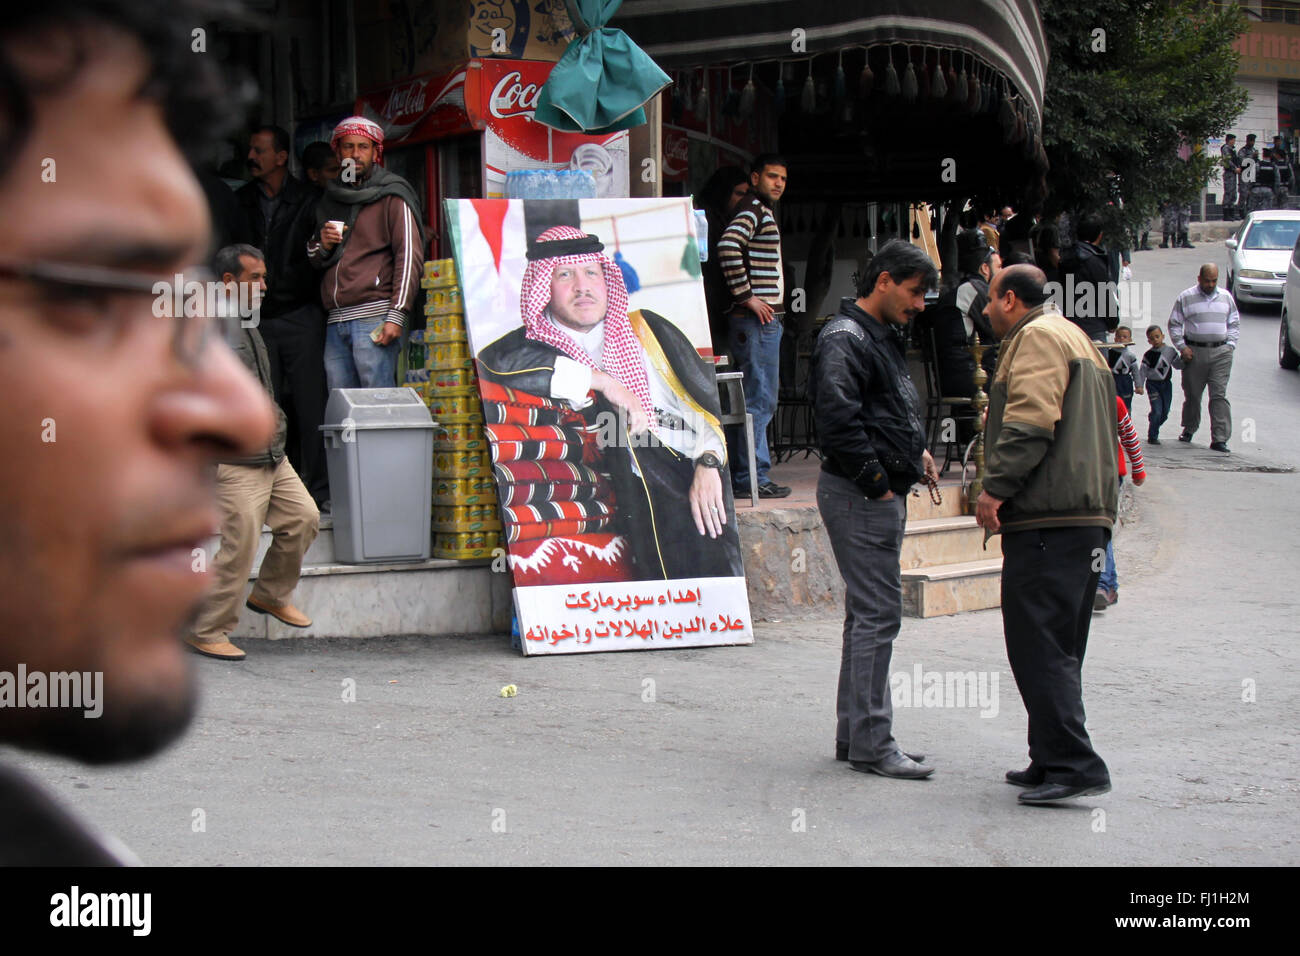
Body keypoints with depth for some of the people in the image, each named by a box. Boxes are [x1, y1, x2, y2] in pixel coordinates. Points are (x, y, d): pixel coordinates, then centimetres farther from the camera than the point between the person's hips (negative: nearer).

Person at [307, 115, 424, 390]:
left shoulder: (391, 195, 2)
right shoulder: (330, 199, 22)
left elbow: (410, 257, -6)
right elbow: (314, 259, 29)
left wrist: (396, 316, -15)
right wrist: (321, 244, 4)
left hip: (373, 316, -6)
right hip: (336, 321, 6)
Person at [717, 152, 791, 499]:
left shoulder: (761, 211, 21)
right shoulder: (753, 208, -10)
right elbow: (727, 248, -26)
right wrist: (747, 296, -22)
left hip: (765, 319, 11)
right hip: (756, 320, -11)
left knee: (756, 401, 12)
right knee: (758, 401, -10)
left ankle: (741, 476, 15)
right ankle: (751, 478, -9)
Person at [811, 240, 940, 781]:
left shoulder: (882, 338, 19)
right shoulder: (844, 340, -14)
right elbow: (838, 419, -24)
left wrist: (914, 453, 14)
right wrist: (876, 482, -19)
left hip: (883, 495, 11)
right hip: (859, 496, -11)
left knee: (869, 614, 14)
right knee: (878, 614, -10)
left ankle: (855, 736, 21)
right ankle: (870, 743, -6)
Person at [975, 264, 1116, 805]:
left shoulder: (1037, 337, -5)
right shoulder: (1074, 338, 27)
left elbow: (1030, 420, -19)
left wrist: (996, 487, -19)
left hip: (1047, 518, -10)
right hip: (1088, 516, 10)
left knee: (1038, 645, -11)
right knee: (1058, 648, 14)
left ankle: (1073, 765, -17)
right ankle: (1053, 762, 18)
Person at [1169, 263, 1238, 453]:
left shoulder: (1226, 297, 11)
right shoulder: (1185, 298, 3)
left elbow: (1234, 323, 18)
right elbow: (1174, 324, 6)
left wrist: (1230, 345, 5)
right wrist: (1182, 347, -4)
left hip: (1221, 352, 0)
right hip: (1194, 351, 0)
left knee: (1219, 395, -8)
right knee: (1192, 394, 8)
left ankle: (1219, 439, -12)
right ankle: (1189, 429, 30)